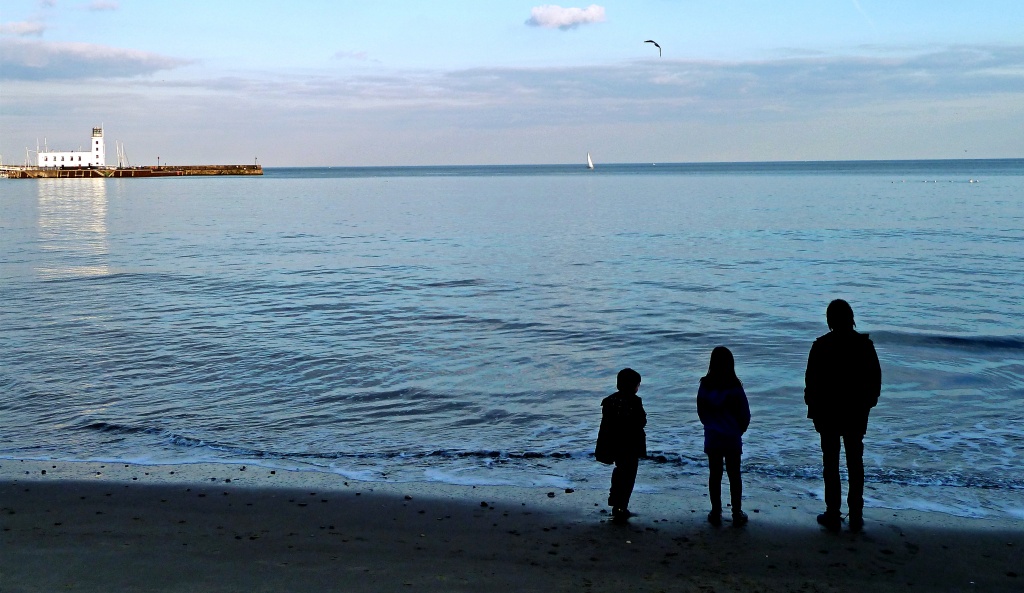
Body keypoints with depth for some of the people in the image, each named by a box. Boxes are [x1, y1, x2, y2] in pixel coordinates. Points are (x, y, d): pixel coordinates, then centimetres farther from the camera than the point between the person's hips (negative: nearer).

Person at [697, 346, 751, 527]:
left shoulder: (705, 386, -6)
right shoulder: (734, 387, -13)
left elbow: (701, 412, 3)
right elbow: (745, 414, -6)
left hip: (712, 438, 2)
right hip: (732, 439, -2)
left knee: (715, 475, 10)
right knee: (734, 475, 8)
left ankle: (716, 514, 14)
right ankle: (737, 514, 11)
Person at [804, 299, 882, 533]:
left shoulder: (821, 345, -12)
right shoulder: (864, 344, -4)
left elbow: (811, 380, -9)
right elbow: (875, 378, 1)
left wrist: (813, 408, 3)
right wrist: (868, 402, 14)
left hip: (828, 412, -2)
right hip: (857, 412, 2)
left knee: (830, 463, 6)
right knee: (855, 463, 11)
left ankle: (833, 515, 7)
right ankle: (856, 516, 14)